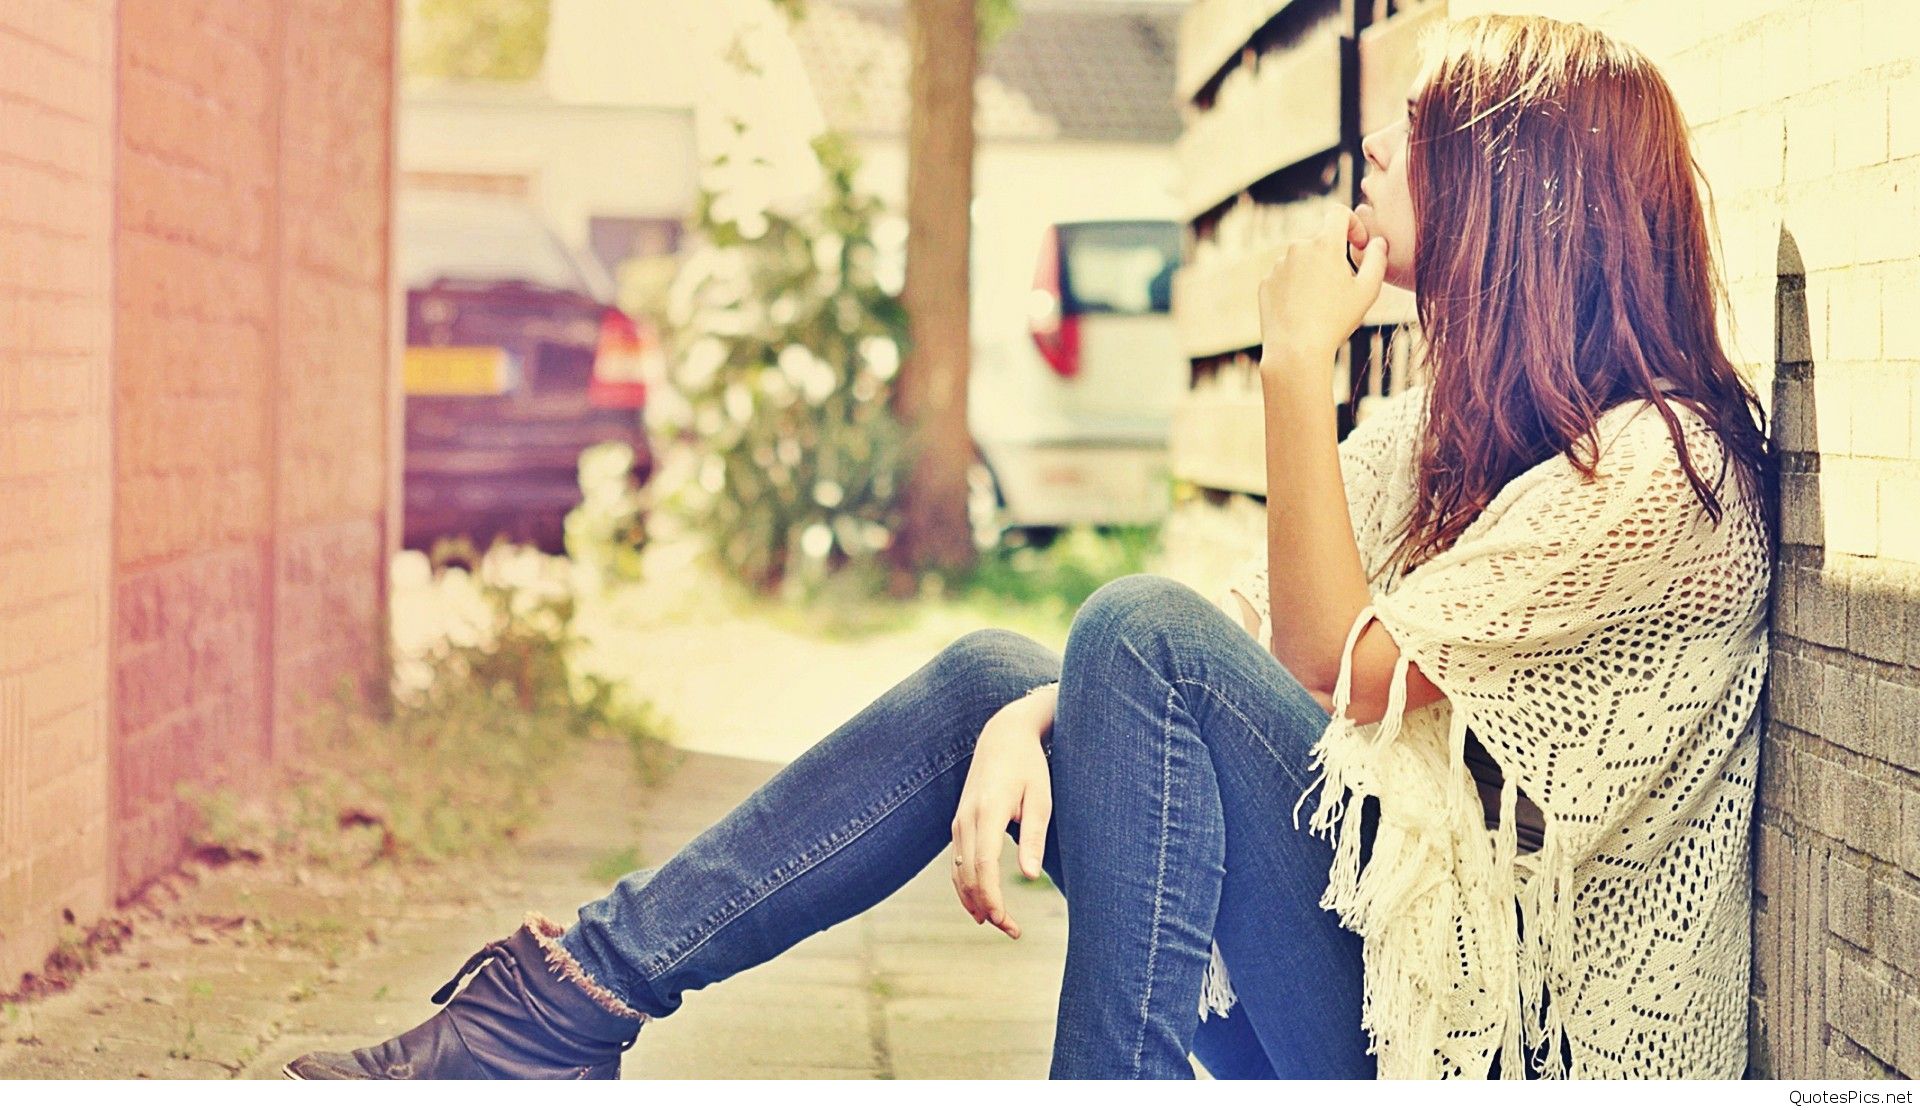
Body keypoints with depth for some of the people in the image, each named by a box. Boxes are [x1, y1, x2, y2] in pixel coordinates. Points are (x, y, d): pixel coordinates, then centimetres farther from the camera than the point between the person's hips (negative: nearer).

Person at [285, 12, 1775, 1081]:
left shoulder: (1654, 459, -15)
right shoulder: (1443, 424, 14)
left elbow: (1339, 673, -15)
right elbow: (1256, 632, 4)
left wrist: (1298, 369, -13)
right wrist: (1030, 720, -14)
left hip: (1507, 1028, -8)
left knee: (1146, 627, -23)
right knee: (990, 677, -1)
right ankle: (569, 999, -4)